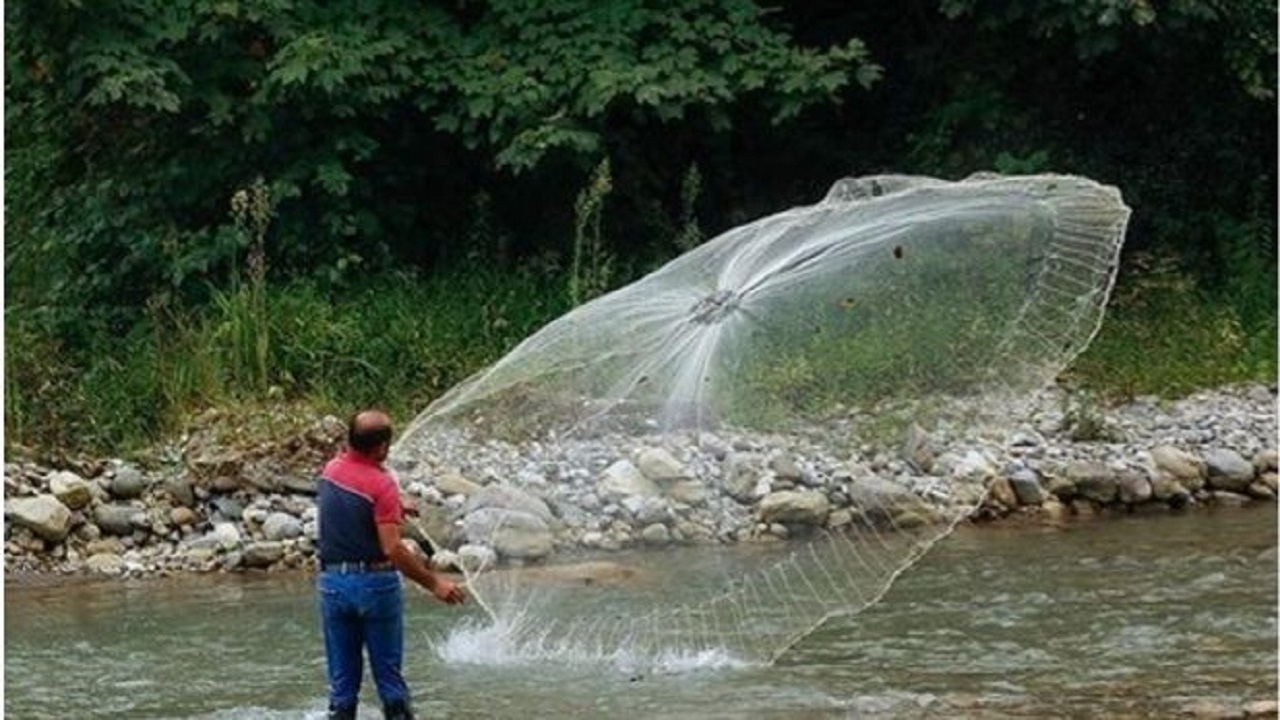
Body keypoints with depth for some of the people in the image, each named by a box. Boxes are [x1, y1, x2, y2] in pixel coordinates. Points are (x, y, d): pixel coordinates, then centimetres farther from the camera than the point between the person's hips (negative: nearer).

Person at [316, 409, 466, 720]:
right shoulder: (381, 484, -17)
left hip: (332, 581, 5)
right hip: (375, 582, -5)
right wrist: (433, 583, -17)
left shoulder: (331, 470, 3)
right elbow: (392, 549, -22)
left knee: (342, 682, 8)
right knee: (388, 676, 6)